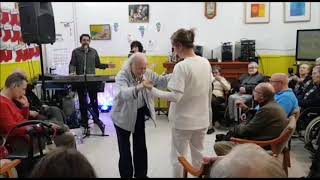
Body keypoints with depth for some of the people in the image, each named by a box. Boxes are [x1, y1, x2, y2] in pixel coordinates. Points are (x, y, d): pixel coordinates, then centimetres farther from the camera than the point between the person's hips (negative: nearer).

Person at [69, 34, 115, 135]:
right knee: (83, 102, 7)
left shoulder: (94, 52, 12)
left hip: (92, 80, 1)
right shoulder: (75, 52, 4)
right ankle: (84, 122, 17)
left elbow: (97, 64, 13)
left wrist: (107, 66, -1)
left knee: (94, 101, 7)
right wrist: (72, 72, -23)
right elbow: (72, 64, -4)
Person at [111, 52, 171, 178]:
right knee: (125, 148, 8)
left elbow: (161, 81, -11)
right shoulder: (122, 75, -24)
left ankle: (141, 174, 32)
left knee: (140, 146, 15)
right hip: (123, 116, -5)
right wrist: (139, 87, -59)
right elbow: (122, 93, -42)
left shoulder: (147, 73, -7)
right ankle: (126, 174, 25)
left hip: (139, 113, 5)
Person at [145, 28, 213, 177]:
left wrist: (152, 89, -18)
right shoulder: (206, 63, 1)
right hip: (202, 119, 7)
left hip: (184, 121, -6)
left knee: (178, 157, 10)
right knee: (198, 154, 20)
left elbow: (175, 97, -25)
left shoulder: (181, 66, -21)